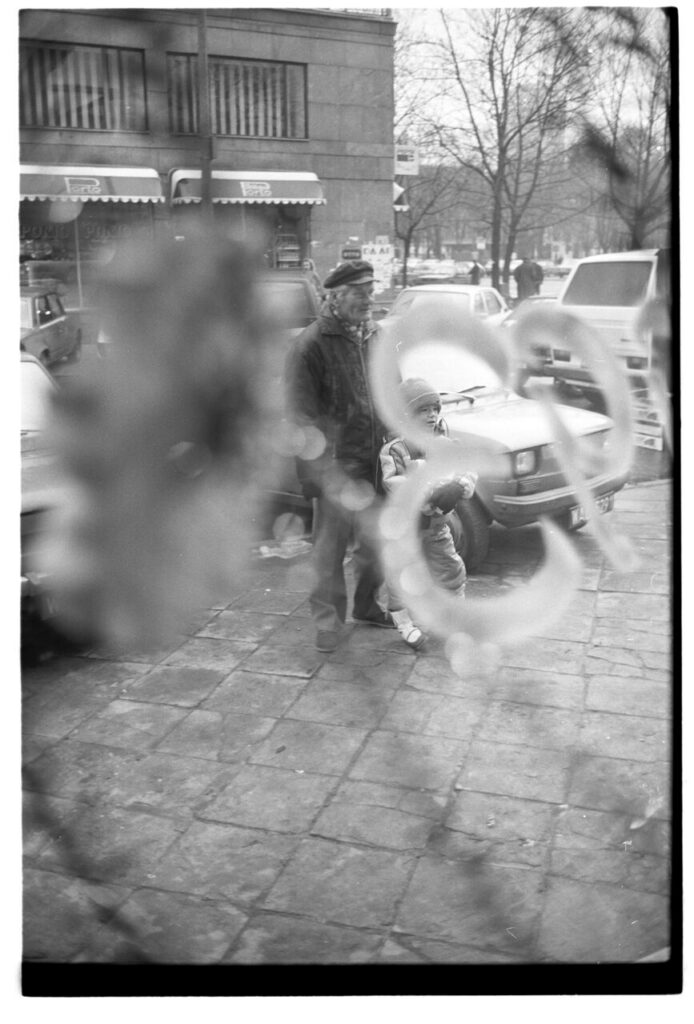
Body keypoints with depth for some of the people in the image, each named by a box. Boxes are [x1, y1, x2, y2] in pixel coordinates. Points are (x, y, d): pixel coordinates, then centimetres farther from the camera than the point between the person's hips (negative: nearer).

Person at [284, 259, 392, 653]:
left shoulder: (376, 336, 7)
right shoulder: (312, 344, -13)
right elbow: (302, 415, -15)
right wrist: (331, 475, -21)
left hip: (378, 461, 6)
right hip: (337, 465, -6)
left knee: (376, 539, 16)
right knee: (331, 547, 5)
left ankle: (368, 605, 35)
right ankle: (329, 618, 22)